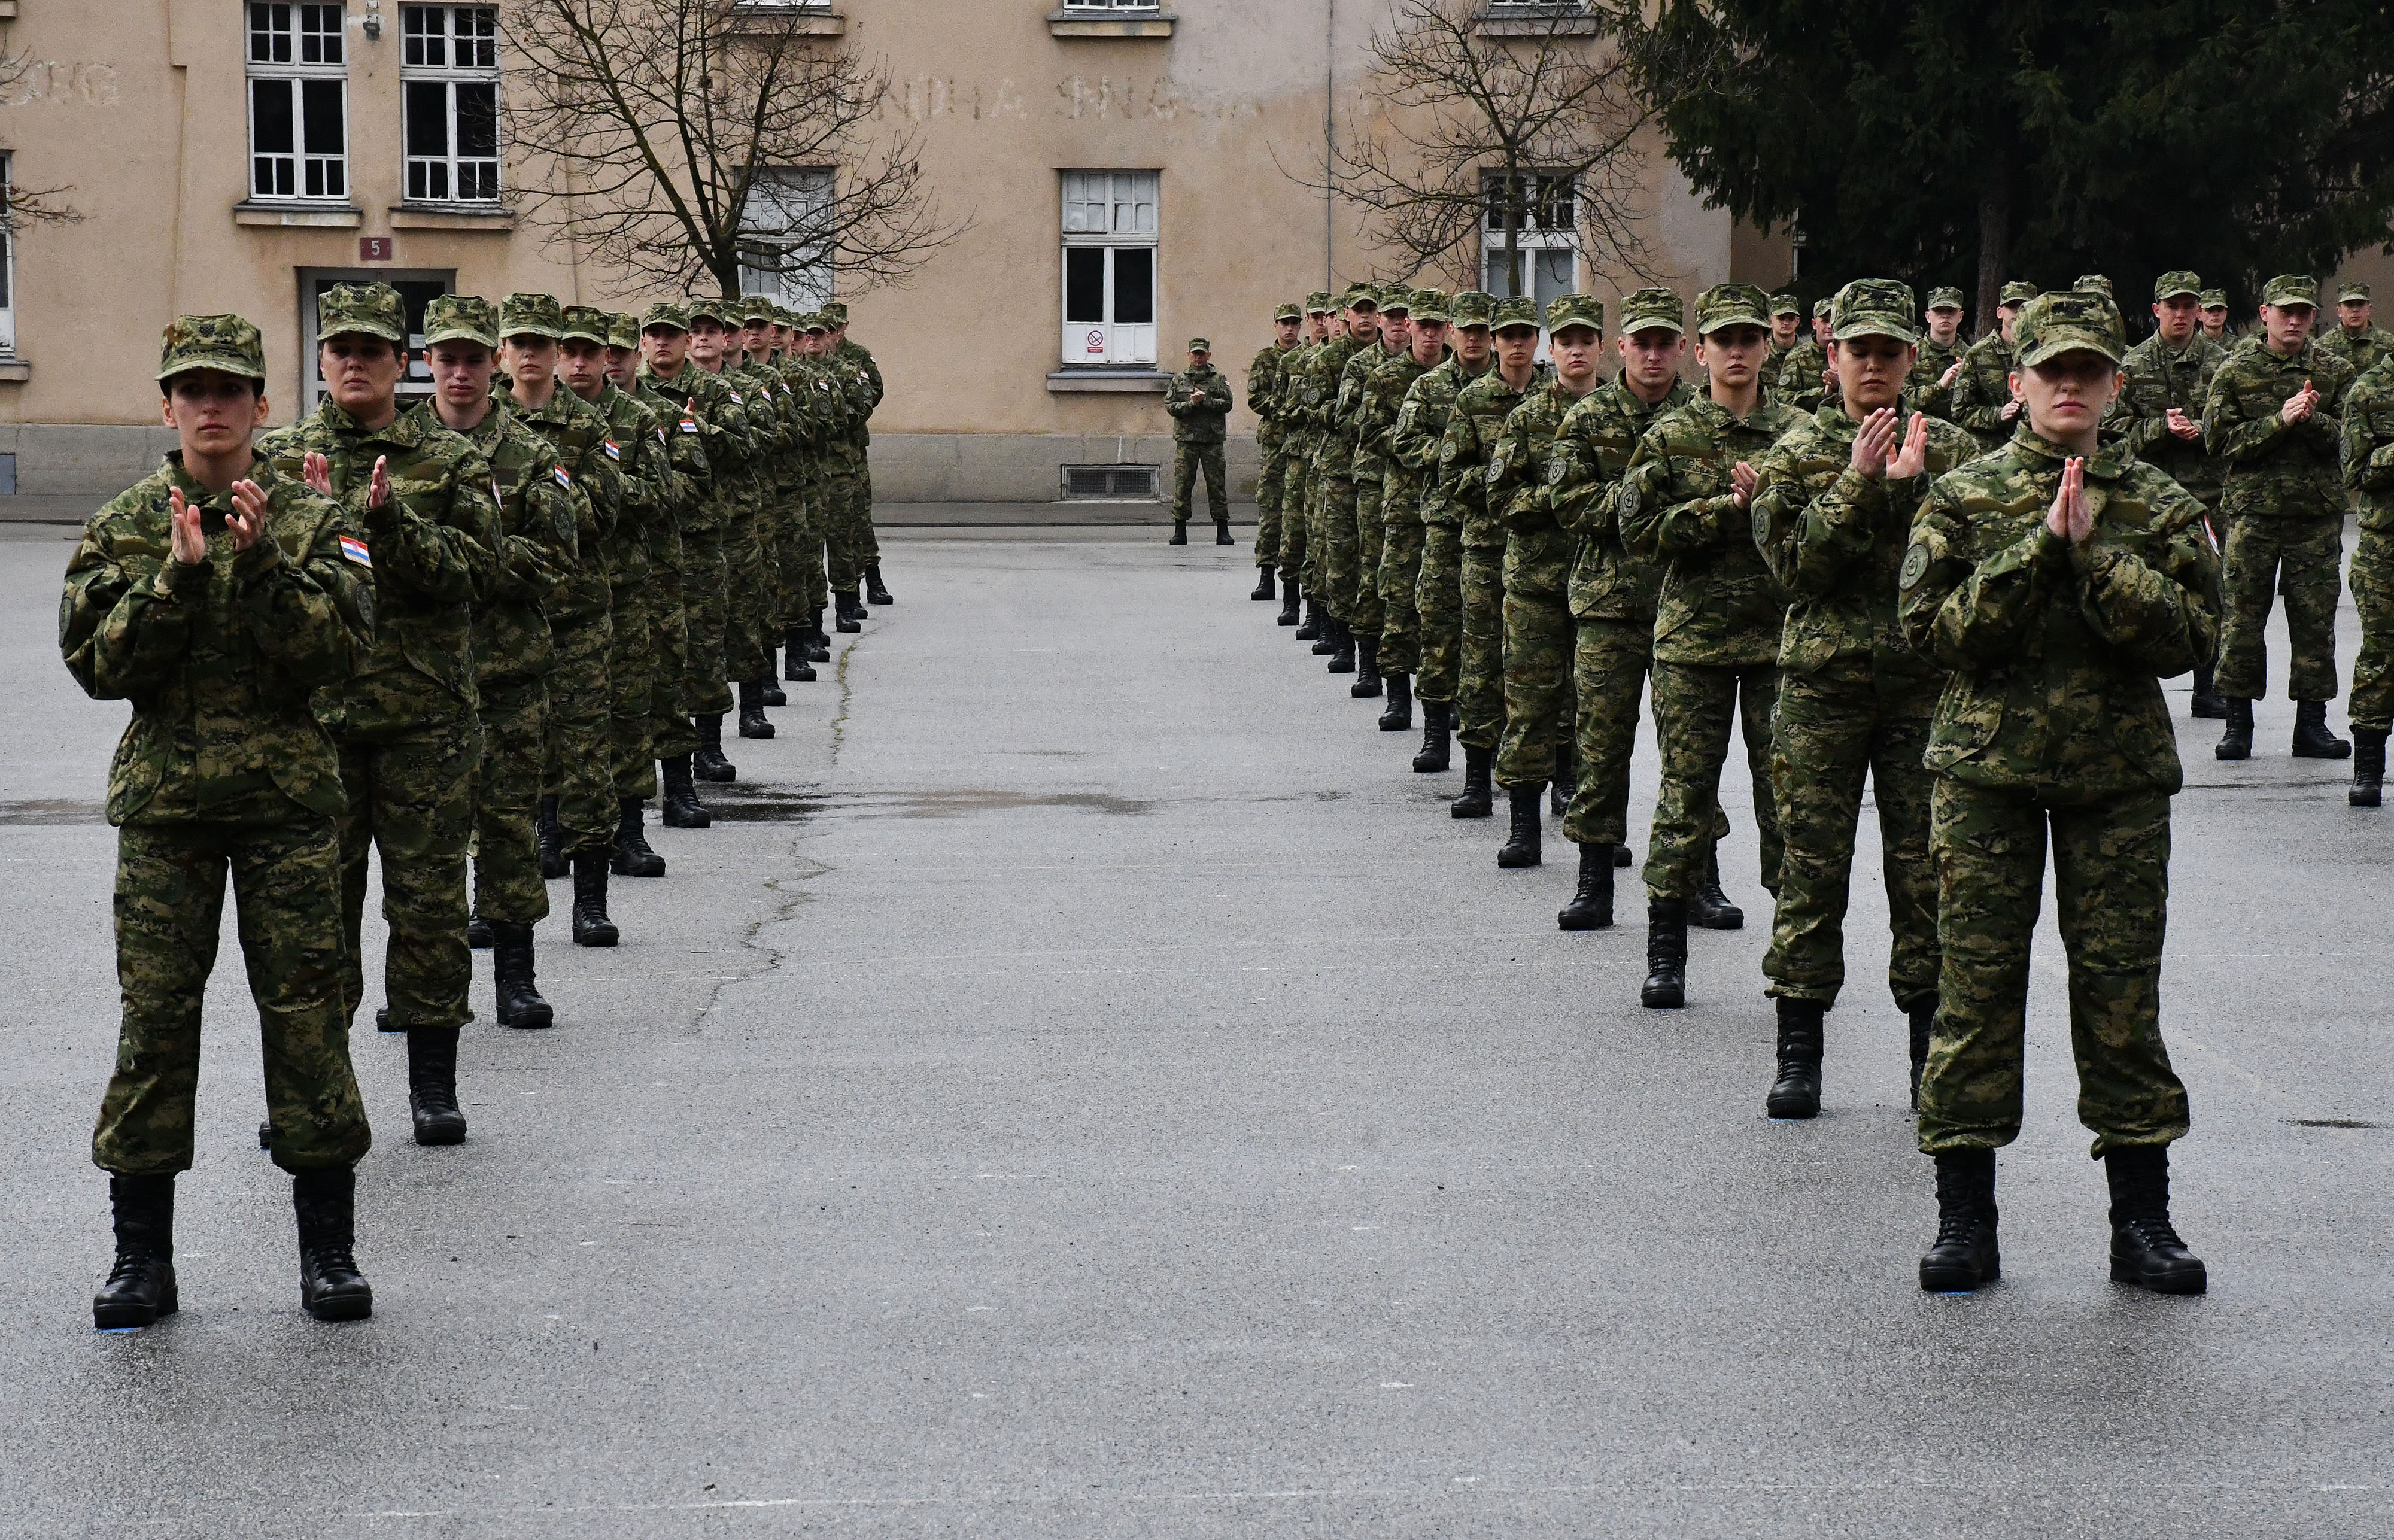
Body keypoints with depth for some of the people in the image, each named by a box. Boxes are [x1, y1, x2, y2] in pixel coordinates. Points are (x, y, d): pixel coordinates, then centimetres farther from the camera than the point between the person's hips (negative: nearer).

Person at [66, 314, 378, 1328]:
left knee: (307, 1011, 0)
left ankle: (328, 1251, 10)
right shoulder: (124, 528, 5)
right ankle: (142, 1260, 9)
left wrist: (261, 562, -20)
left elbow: (341, 649, -9)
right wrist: (178, 576, -17)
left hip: (291, 797, -1)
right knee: (154, 1017, 1)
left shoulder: (314, 521, 3)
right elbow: (97, 664, -5)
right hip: (164, 799, 1)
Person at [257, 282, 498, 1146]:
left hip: (428, 712, -1)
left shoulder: (452, 462, 4)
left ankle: (433, 1084, 11)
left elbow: (476, 570, -8)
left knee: (429, 896, 2)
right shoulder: (277, 458, 8)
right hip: (312, 709, 1)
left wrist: (391, 522, -20)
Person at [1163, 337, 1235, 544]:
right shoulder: (1179, 379, 10)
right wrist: (1191, 404, -12)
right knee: (1183, 484, 0)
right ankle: (1180, 532, 5)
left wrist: (1205, 401, -13)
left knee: (1217, 484, 0)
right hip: (1186, 438, 1)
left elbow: (1228, 403, -3)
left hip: (1213, 439, -1)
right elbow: (1170, 406, 2)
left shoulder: (1219, 379, 8)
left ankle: (1223, 532, 3)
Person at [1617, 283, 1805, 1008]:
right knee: (1687, 791, 1)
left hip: (1781, 633, 1)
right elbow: (1639, 529, -7)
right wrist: (1732, 507, -13)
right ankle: (1666, 953, 9)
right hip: (1693, 634, -1)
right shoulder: (1671, 436, 2)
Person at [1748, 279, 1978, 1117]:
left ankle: (1932, 1049, 12)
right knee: (1811, 866, 0)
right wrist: (1859, 482, -16)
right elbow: (1795, 564, -9)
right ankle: (1798, 1054, 7)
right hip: (1822, 679, -1)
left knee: (1926, 867, 3)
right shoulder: (1796, 453, 4)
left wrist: (1915, 484, -15)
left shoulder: (1950, 449, 7)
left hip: (1925, 681, 1)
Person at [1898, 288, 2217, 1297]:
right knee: (1977, 984, -1)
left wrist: (2095, 556, -15)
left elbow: (2187, 636, -5)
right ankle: (1965, 1220, 7)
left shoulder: (2160, 507, 6)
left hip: (2120, 770, 1)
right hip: (1986, 766, -1)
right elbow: (1932, 628, -9)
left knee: (2121, 987, 2)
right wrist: (2041, 551, -15)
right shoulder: (1962, 499, 3)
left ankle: (2141, 1218, 10)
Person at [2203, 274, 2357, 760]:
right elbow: (2220, 438, -6)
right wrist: (2280, 420, -15)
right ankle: (2238, 723, 6)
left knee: (2315, 617, 3)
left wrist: (2312, 419, -18)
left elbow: (2348, 437, 1)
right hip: (2252, 508, -2)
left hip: (2318, 511, 2)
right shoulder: (2236, 370, 3)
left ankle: (2312, 722, 11)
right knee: (2243, 616, -1)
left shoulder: (2335, 371, 8)